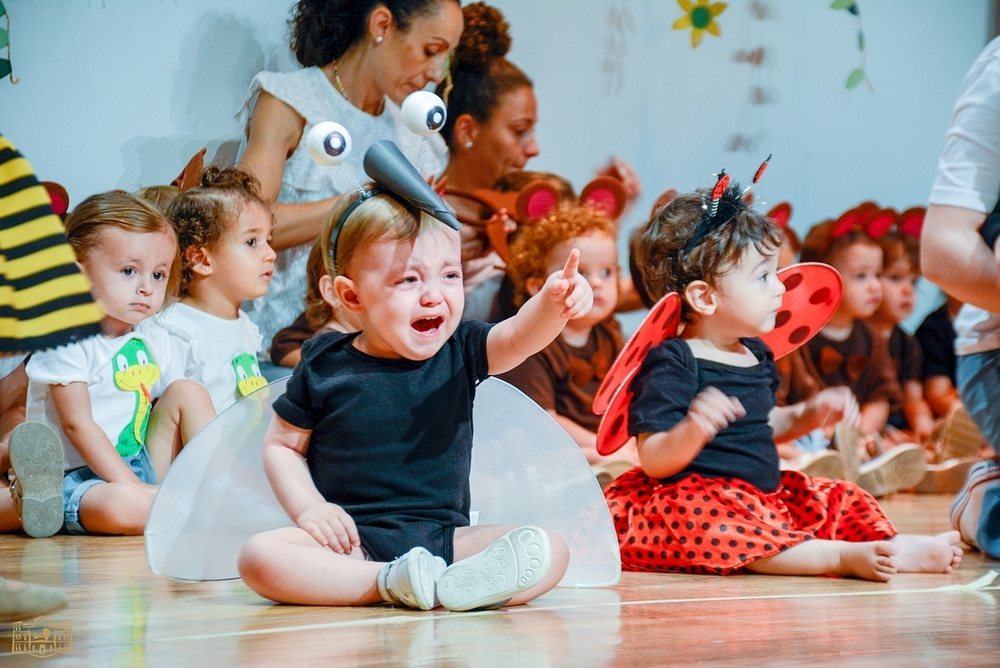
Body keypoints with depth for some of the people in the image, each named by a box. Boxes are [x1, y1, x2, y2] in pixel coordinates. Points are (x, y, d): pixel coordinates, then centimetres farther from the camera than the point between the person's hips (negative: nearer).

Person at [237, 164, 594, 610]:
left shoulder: (459, 352, 3)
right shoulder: (324, 366, -1)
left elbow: (517, 337, -16)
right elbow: (282, 444, 9)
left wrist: (552, 304, -38)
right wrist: (307, 508, -7)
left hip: (443, 538, 2)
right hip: (351, 542, -1)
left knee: (551, 551, -18)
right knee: (260, 557, -28)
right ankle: (391, 582, -32)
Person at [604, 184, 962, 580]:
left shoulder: (754, 354, 13)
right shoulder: (672, 364, -16)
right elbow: (654, 460, -22)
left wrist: (806, 416, 14)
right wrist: (693, 431, -42)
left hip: (764, 497, 10)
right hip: (695, 500, -10)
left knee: (841, 501, 5)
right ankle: (843, 556, -42)